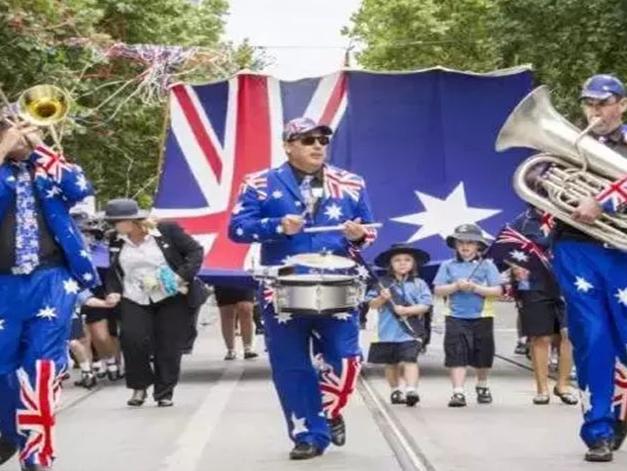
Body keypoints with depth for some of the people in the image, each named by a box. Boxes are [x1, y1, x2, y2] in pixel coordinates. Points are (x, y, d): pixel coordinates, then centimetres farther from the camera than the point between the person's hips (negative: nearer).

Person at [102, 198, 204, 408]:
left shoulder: (167, 231, -9)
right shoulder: (116, 241, 4)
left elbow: (196, 251, -6)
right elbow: (113, 271, 15)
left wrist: (183, 276, -18)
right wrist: (113, 292, -3)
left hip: (171, 298, -2)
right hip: (135, 300, 3)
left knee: (168, 346, 0)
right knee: (132, 341, -16)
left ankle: (165, 392, 15)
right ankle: (139, 386, 4)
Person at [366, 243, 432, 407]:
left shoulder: (419, 284, 2)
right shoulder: (383, 283, 3)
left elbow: (425, 306, -5)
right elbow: (372, 305, 2)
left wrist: (406, 310, -17)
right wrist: (382, 298, -18)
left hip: (410, 331, -2)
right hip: (388, 331, 2)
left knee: (409, 360, -14)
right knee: (391, 363, 13)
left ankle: (411, 390, -22)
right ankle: (395, 391, 28)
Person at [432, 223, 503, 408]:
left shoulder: (487, 265, 1)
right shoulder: (448, 266, 4)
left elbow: (497, 291, -6)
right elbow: (438, 290, -1)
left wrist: (475, 287, -16)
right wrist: (456, 286, -16)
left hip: (482, 317, 0)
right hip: (456, 318, 0)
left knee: (483, 357, 12)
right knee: (457, 356, -9)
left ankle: (482, 387, 35)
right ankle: (458, 392, -9)